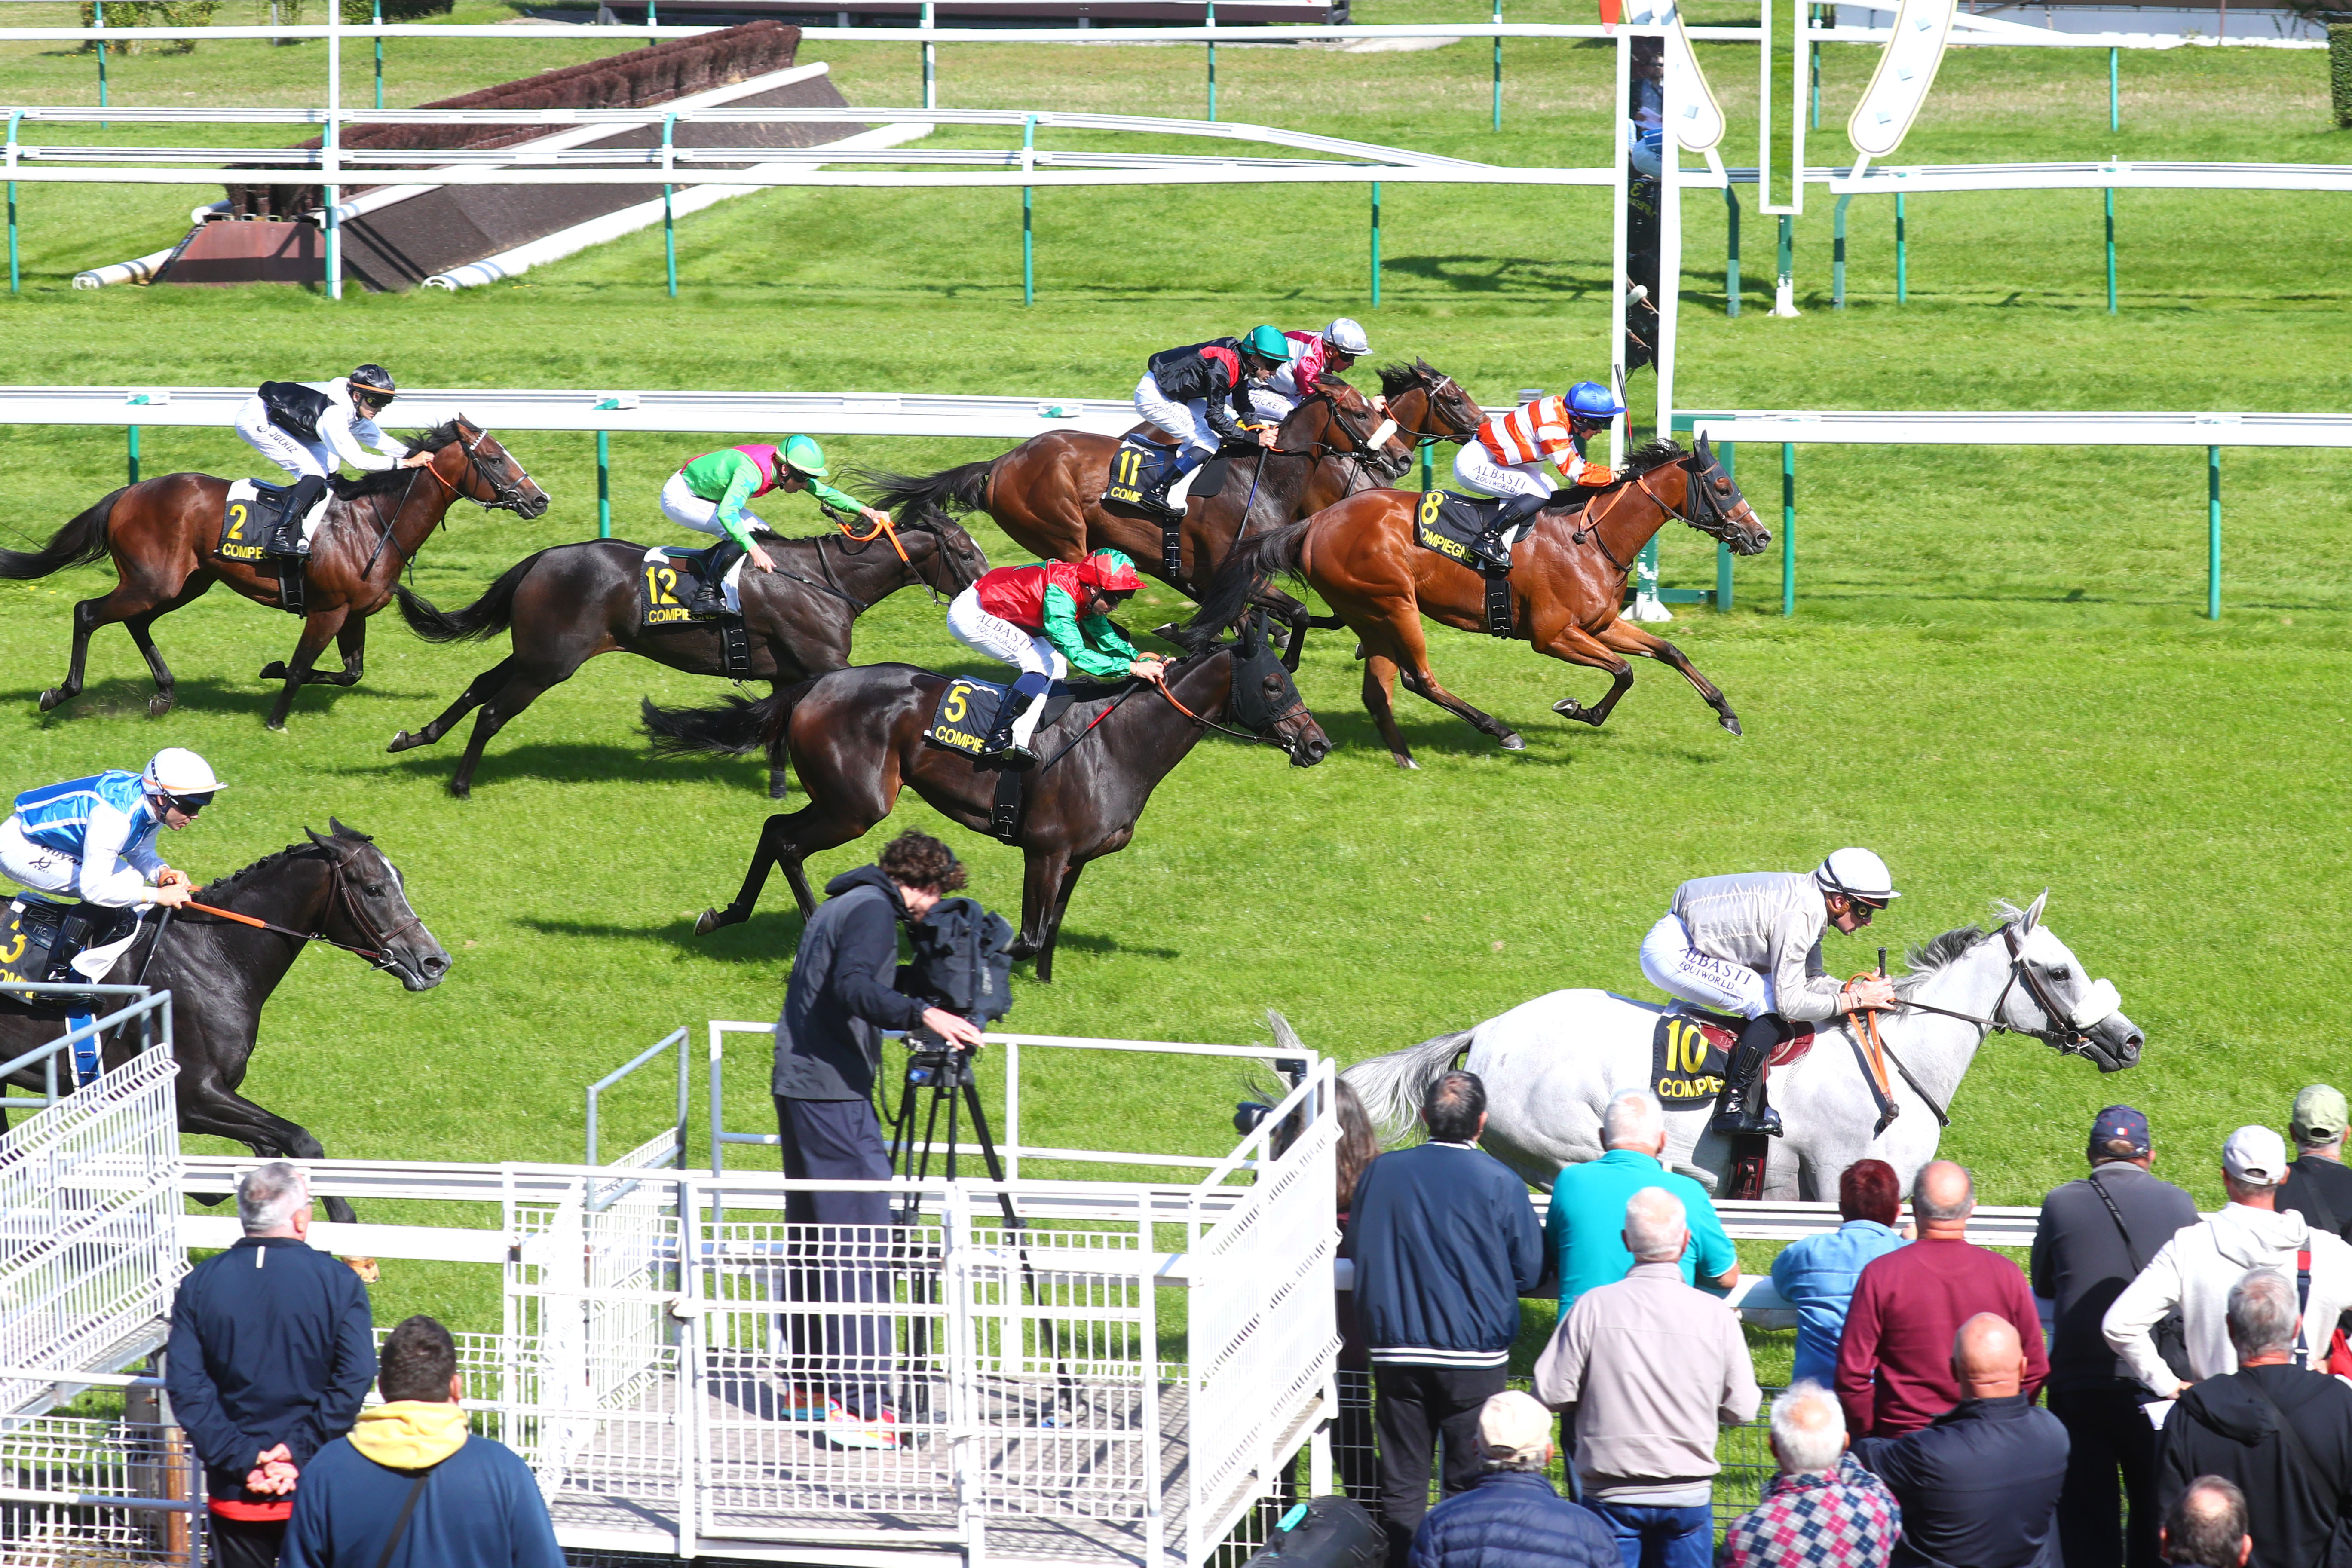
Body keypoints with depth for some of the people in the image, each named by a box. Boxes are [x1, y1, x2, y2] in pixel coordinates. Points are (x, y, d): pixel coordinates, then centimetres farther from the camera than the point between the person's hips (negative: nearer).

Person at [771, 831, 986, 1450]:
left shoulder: (840, 906, 19)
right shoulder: (874, 911, -10)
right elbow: (852, 988, -27)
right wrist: (923, 1015, -39)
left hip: (800, 1090, 10)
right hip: (834, 1094, -10)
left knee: (817, 1239, 16)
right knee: (860, 1241, -12)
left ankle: (811, 1387, 22)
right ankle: (857, 1404, -17)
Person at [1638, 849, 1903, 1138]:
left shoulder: (1812, 903, 5)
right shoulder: (1796, 918, -24)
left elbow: (1810, 980, 13)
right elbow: (1790, 1003, -23)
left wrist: (1855, 991, -2)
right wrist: (1854, 1000, -15)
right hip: (1670, 952, -10)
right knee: (1772, 1003, -16)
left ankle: (1756, 1104, 4)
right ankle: (1731, 1108, -17)